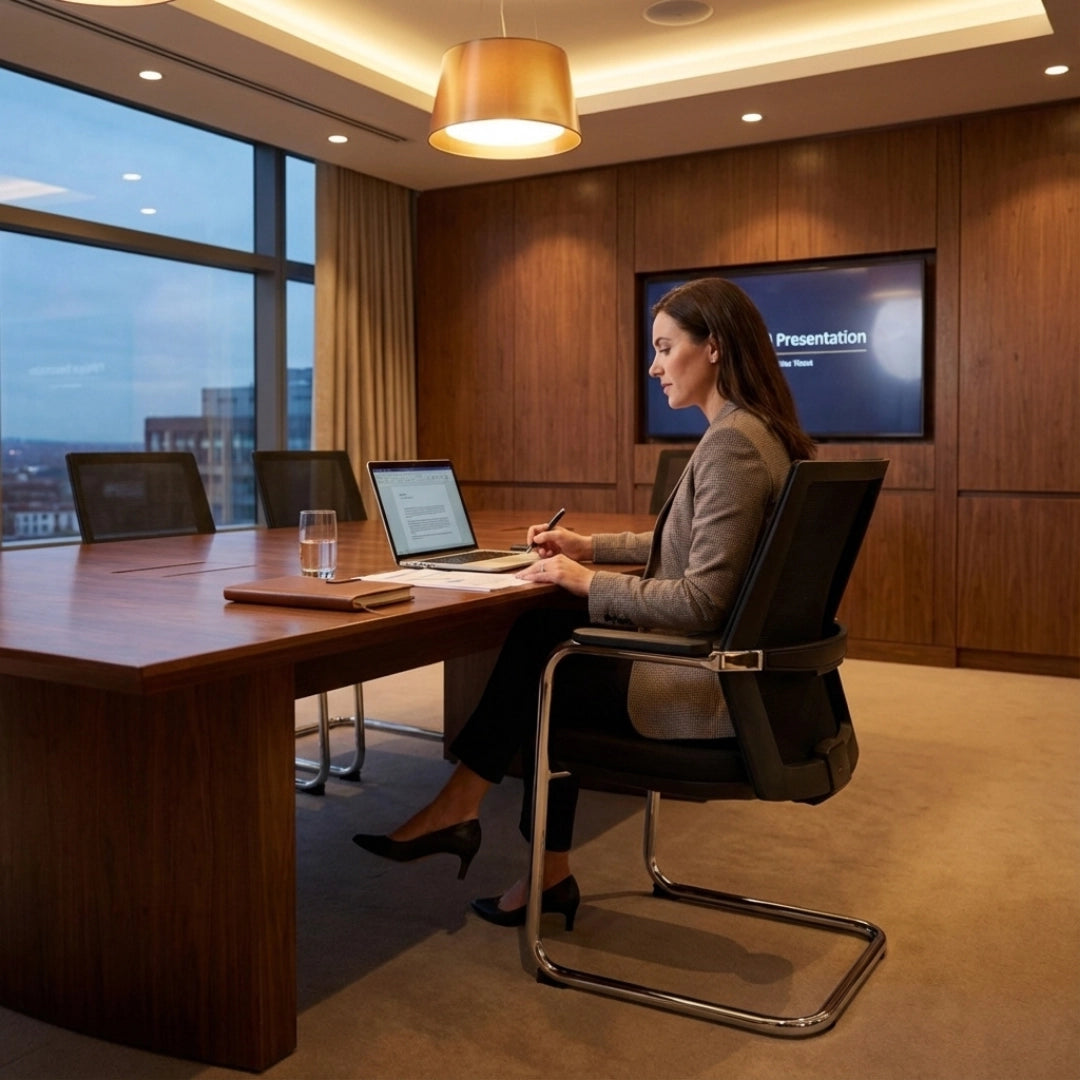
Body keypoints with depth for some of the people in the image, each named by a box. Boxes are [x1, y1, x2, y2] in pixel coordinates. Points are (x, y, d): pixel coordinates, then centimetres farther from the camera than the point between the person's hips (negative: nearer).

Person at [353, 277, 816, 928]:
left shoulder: (733, 443, -21)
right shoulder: (755, 433, 10)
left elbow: (701, 603, -26)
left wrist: (589, 582, -15)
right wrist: (592, 547, 18)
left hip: (708, 693, -9)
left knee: (534, 678, 3)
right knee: (540, 636, 9)